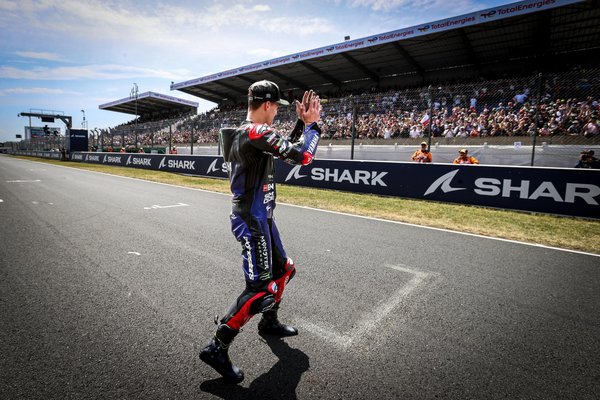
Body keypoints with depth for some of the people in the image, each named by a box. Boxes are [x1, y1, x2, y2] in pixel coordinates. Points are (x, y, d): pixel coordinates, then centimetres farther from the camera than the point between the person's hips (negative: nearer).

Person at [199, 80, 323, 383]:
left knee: (283, 270, 22)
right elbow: (302, 157, -24)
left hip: (261, 218, 11)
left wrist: (301, 122, 13)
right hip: (251, 221, -11)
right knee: (261, 289, -7)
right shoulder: (256, 132, -18)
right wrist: (312, 123, -10)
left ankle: (269, 322, 41)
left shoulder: (246, 132, 13)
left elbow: (287, 150, 21)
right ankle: (217, 348, 6)